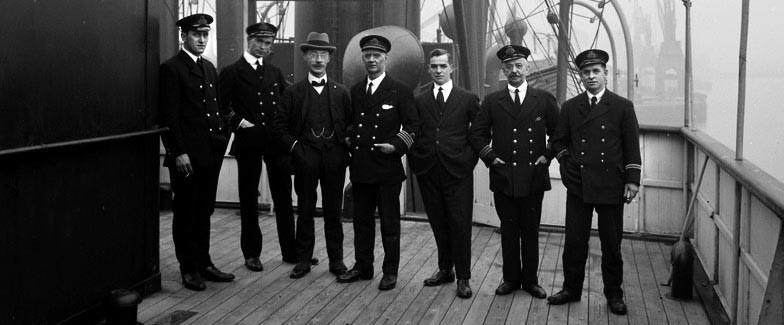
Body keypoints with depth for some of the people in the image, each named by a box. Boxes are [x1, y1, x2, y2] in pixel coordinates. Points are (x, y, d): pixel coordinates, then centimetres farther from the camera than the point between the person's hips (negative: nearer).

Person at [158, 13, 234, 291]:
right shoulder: (172, 68, -7)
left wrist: (223, 133, 7)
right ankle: (189, 268, 14)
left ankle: (204, 263, 24)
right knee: (185, 213, 4)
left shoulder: (209, 68, 16)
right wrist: (178, 152, -17)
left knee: (204, 211, 14)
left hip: (211, 153, 7)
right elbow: (168, 116, -12)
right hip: (187, 155, -7)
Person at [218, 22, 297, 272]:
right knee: (249, 200, 5)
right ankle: (251, 253, 16)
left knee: (284, 198, 7)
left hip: (277, 141, 4)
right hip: (249, 142, -3)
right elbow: (221, 106, -4)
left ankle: (290, 251, 17)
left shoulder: (275, 72, 15)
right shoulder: (232, 72, 1)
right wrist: (238, 121, -14)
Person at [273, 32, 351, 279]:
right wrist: (294, 146, -6)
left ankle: (336, 260, 16)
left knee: (333, 210, 7)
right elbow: (280, 127, 6)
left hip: (334, 157, 1)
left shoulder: (341, 92, 10)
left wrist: (345, 150, -2)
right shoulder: (293, 92, 6)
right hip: (305, 157, -1)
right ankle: (303, 260, 14)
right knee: (305, 210, 4)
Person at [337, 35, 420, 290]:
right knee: (361, 220, 13)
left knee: (390, 222, 3)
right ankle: (362, 266, 25)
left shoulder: (400, 90, -1)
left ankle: (390, 271, 13)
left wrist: (397, 146, -12)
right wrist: (349, 138, 6)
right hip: (360, 167, 5)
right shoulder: (356, 91, 14)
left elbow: (412, 125, 0)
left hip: (387, 167, -5)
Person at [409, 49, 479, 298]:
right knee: (438, 223, 11)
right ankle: (445, 269, 26)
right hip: (427, 170, 3)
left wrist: (469, 157, -3)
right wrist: (415, 158, 2)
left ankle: (463, 277, 9)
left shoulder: (468, 99, 3)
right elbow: (412, 132, 14)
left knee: (460, 224, -1)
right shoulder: (419, 101, 10)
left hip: (458, 170, -3)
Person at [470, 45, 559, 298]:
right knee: (508, 230, 8)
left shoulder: (544, 100, 3)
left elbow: (558, 132, 9)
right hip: (503, 177, 1)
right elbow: (478, 132, 11)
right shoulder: (492, 102, 4)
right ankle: (511, 278, 20)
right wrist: (489, 156, 0)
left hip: (534, 177, 0)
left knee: (531, 231, 7)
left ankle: (530, 280, 19)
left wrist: (547, 155, -1)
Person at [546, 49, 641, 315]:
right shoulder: (570, 107, 8)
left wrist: (632, 179, -4)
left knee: (611, 243, 6)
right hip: (578, 186, 2)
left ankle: (614, 294, 20)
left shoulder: (622, 107, 2)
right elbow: (559, 141, 17)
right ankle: (571, 289, 21)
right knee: (574, 241, 7)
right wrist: (567, 161, 3)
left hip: (610, 186, -2)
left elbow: (632, 146, 2)